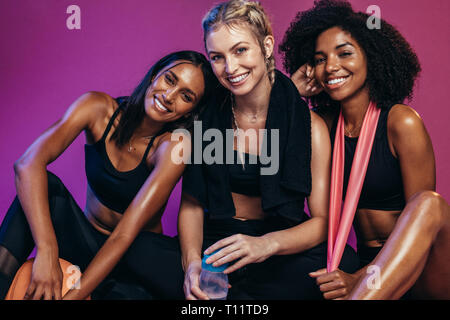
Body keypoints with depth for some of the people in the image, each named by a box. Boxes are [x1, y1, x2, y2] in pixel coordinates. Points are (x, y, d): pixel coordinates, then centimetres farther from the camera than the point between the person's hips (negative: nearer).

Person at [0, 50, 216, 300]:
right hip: (87, 243, 3)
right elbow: (28, 164, -29)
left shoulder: (174, 145, -20)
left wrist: (74, 295, -33)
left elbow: (126, 233, -26)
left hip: (138, 254, -2)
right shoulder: (100, 109, -14)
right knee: (47, 185, -24)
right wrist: (46, 251, -40)